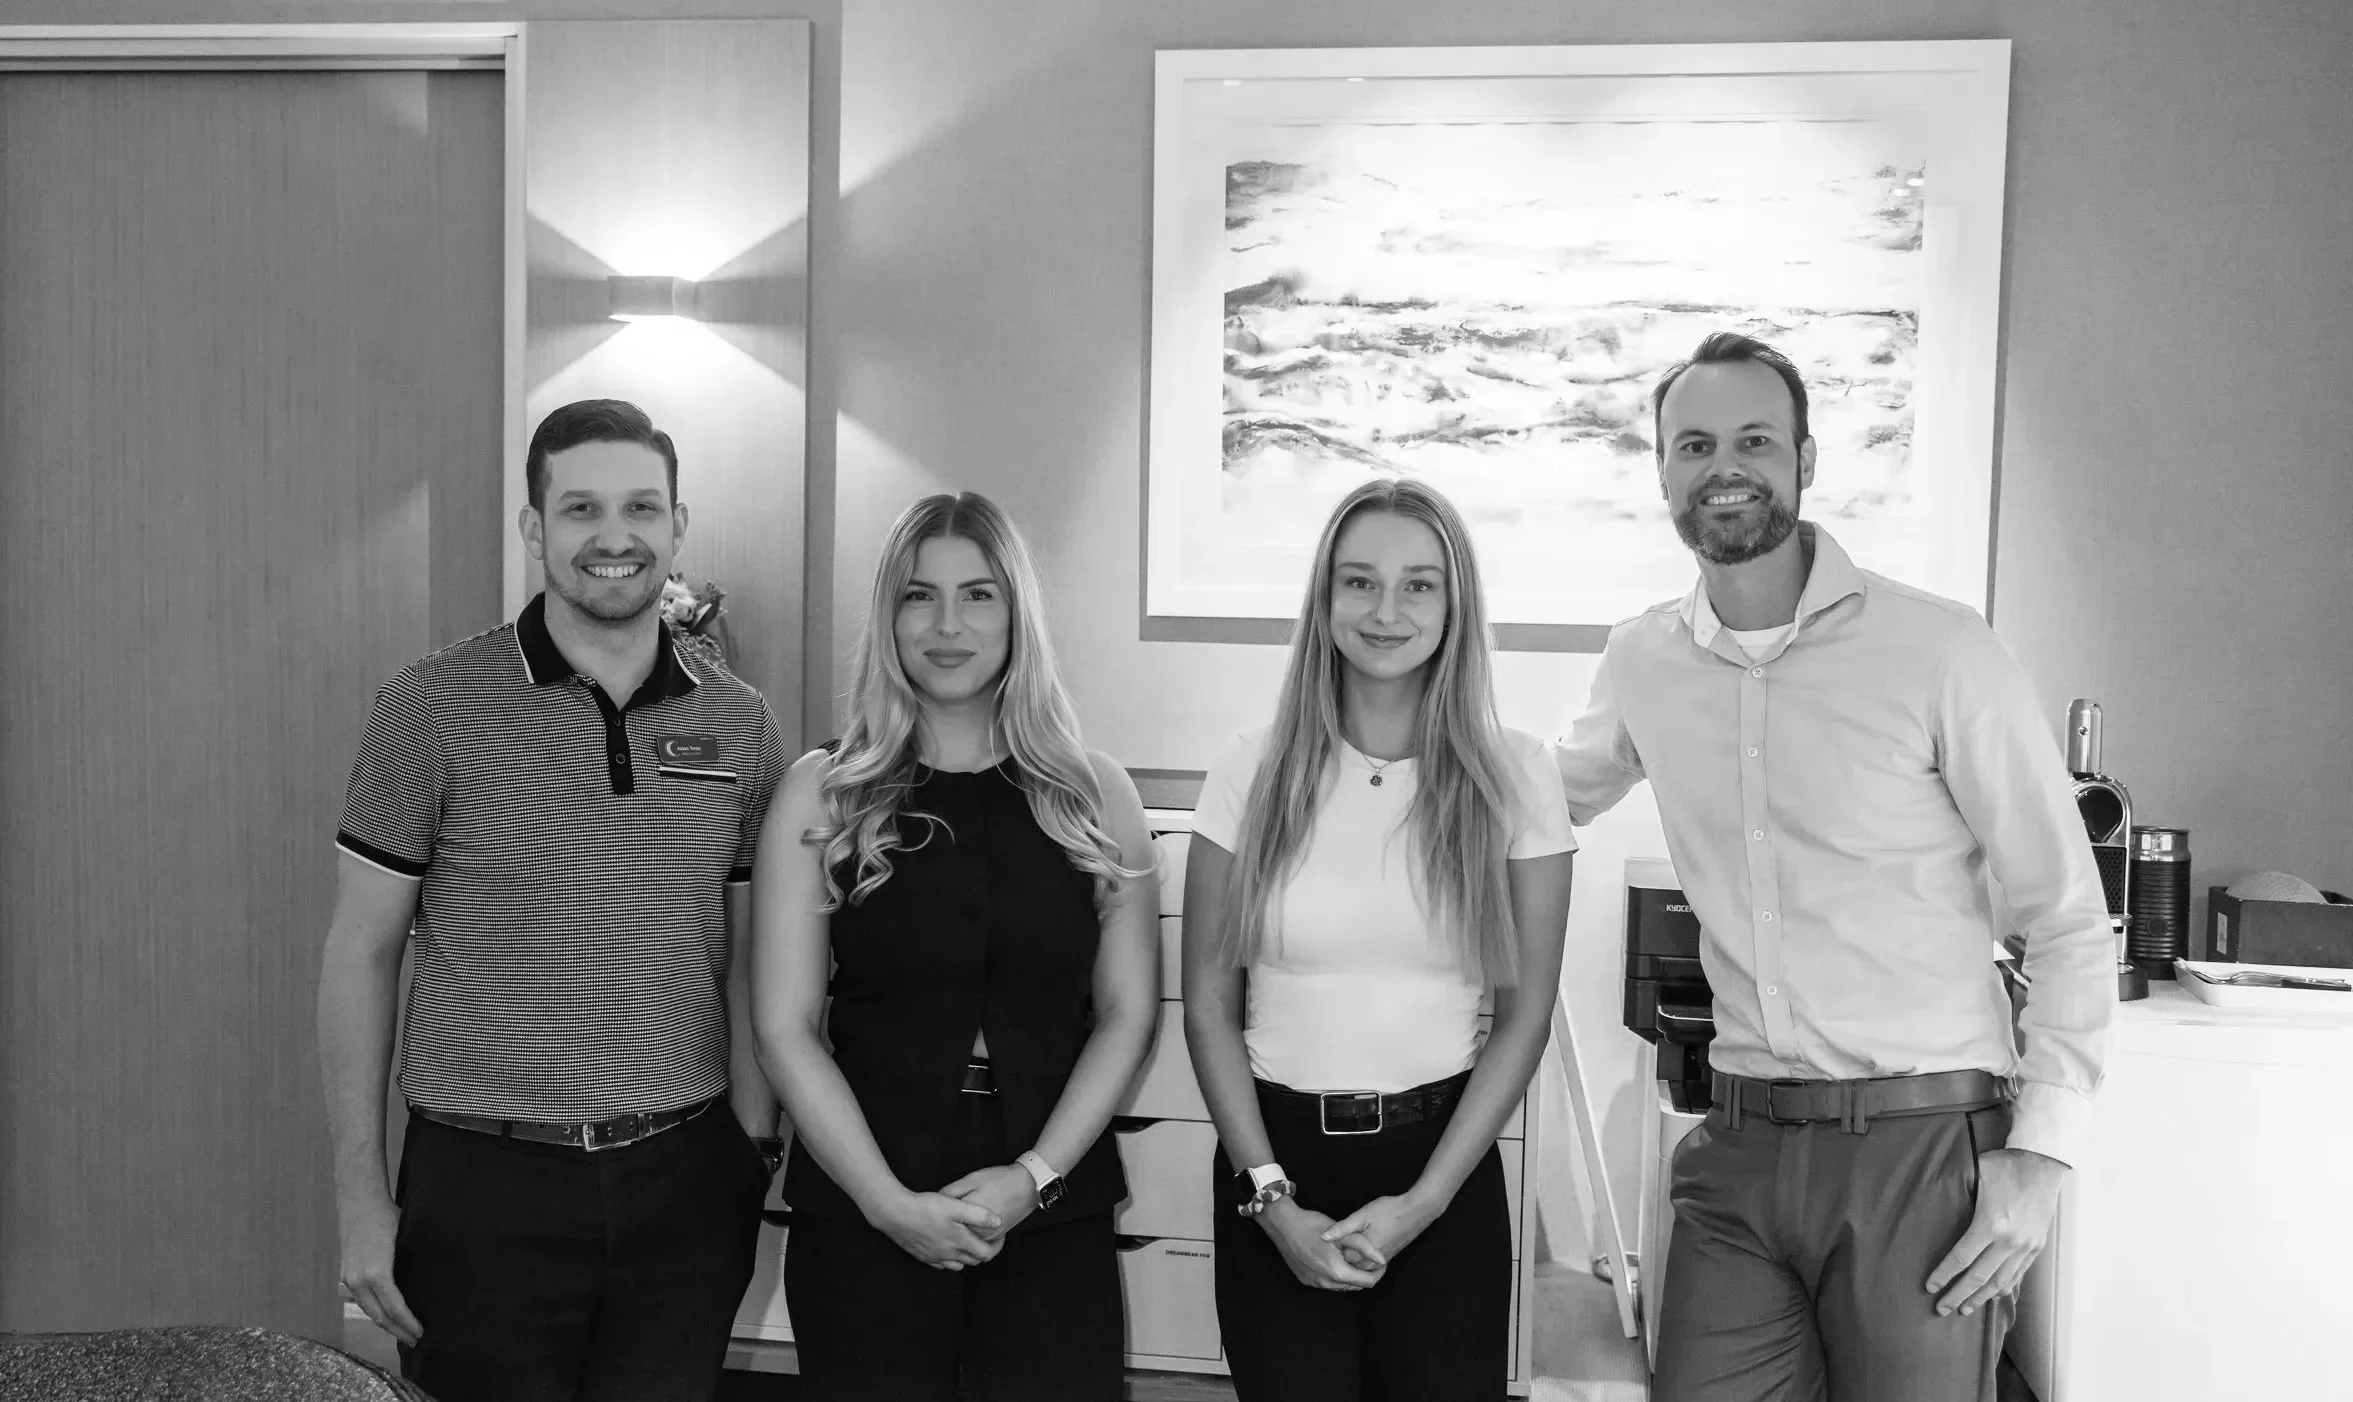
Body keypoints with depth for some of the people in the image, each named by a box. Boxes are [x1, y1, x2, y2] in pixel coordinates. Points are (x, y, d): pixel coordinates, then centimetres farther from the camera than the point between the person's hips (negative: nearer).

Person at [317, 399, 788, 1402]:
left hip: (685, 1184, 3)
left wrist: (753, 1164, 5)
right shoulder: (431, 708, -5)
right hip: (484, 1187, -2)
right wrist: (361, 1197, -3)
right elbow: (360, 956, -1)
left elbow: (746, 969, 8)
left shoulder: (740, 725, 4)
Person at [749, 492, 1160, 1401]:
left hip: (1053, 1216, 1)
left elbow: (1128, 1014, 2)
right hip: (862, 1214, -1)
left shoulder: (1094, 796, 3)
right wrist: (889, 1200, -12)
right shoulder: (822, 795, 0)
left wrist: (1035, 1175, -9)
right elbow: (785, 1028, -3)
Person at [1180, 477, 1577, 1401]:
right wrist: (1271, 1199, -7)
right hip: (1277, 1159, 0)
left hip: (1443, 1161, 0)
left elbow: (1525, 1019, -2)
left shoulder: (1514, 778, -4)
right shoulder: (1253, 774, -4)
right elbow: (1209, 1009, 0)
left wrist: (1422, 1203, -8)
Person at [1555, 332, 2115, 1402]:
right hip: (1738, 1149, 4)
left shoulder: (1940, 651, -9)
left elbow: (2068, 917, -4)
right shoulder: (1640, 662, 4)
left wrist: (2040, 1152, -10)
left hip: (1924, 1148, -3)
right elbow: (1557, 794, 25)